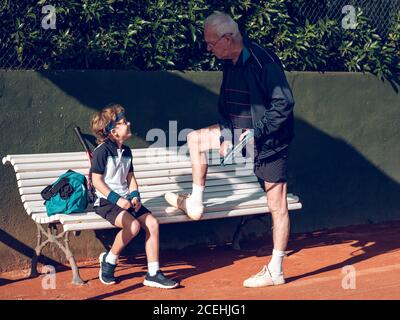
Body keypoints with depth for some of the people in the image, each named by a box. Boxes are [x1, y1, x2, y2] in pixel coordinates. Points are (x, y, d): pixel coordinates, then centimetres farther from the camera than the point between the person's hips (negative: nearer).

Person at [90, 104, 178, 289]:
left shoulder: (126, 151, 12)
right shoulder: (102, 151, -11)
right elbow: (96, 180, -14)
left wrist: (134, 196, -2)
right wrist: (116, 199, -20)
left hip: (125, 199, 8)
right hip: (106, 201, -8)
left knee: (152, 223, -11)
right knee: (133, 225, -30)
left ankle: (153, 274, -7)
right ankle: (108, 260, -6)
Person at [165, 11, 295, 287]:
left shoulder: (263, 62, -22)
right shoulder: (230, 64, 4)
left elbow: (284, 103, -23)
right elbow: (228, 106, 14)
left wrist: (257, 131, -22)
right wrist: (226, 134, 0)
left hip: (268, 141, -8)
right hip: (241, 132, 8)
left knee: (278, 206, -1)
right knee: (195, 139, 11)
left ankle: (276, 271, 6)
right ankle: (195, 205, 21)